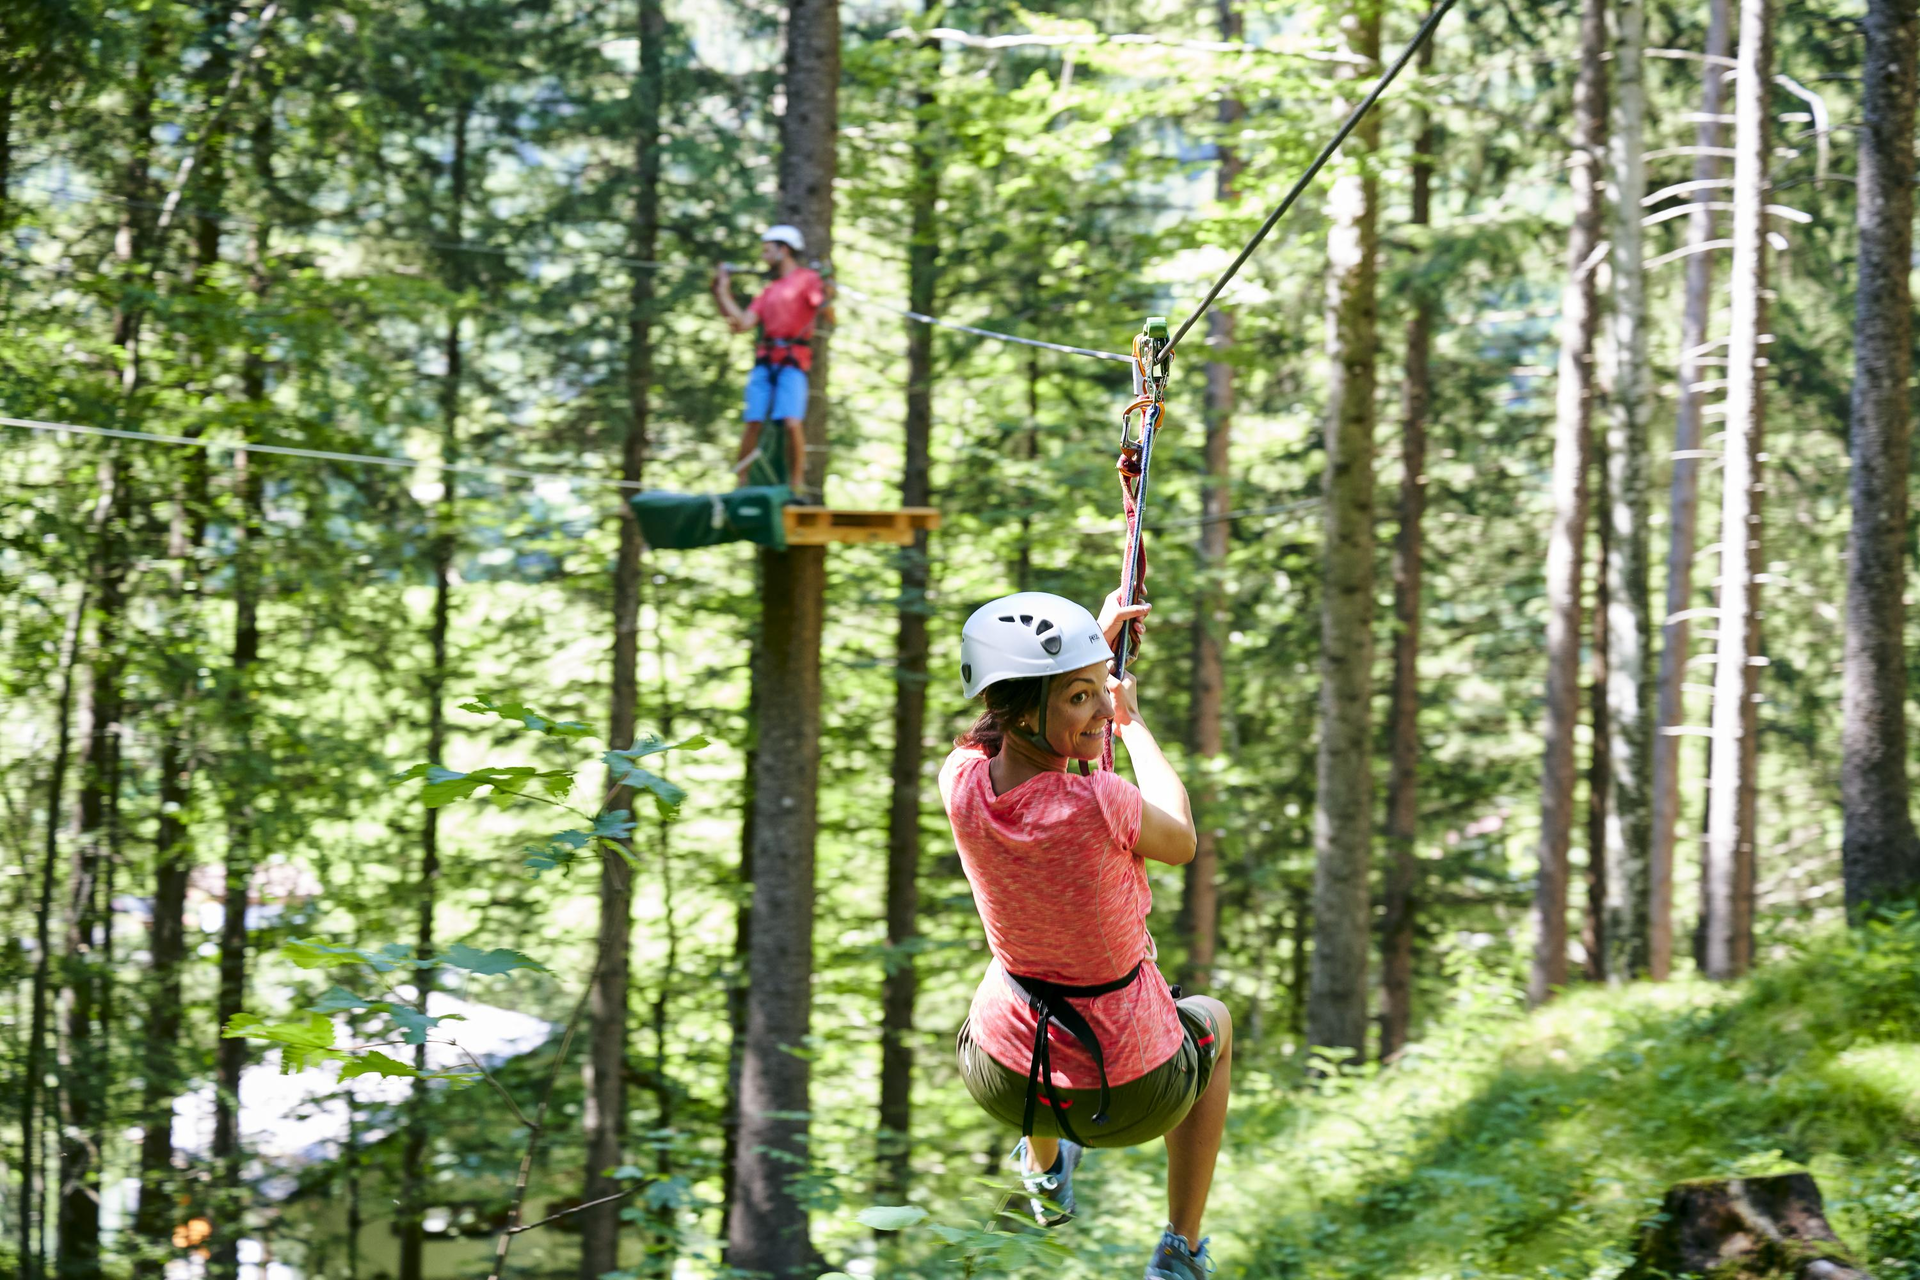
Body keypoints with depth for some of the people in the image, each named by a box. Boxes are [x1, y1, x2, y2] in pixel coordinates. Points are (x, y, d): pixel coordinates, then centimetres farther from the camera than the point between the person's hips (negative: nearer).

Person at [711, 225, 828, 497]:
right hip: (764, 361, 5)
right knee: (754, 424, -2)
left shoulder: (807, 278, 4)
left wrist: (825, 293, -23)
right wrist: (722, 290, 19)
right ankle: (739, 483, 1)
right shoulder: (769, 291, 23)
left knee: (792, 423, -17)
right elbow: (742, 323, 15)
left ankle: (796, 486, -10)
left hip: (793, 361, -5)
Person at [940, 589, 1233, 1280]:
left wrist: (1097, 644, 14)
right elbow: (1180, 843, -6)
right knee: (1213, 1019, 32)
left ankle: (1045, 1175, 62)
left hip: (1003, 1083, 4)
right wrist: (1133, 723, 4)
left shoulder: (961, 780, -17)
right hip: (1132, 1095, -4)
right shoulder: (1100, 804, -31)